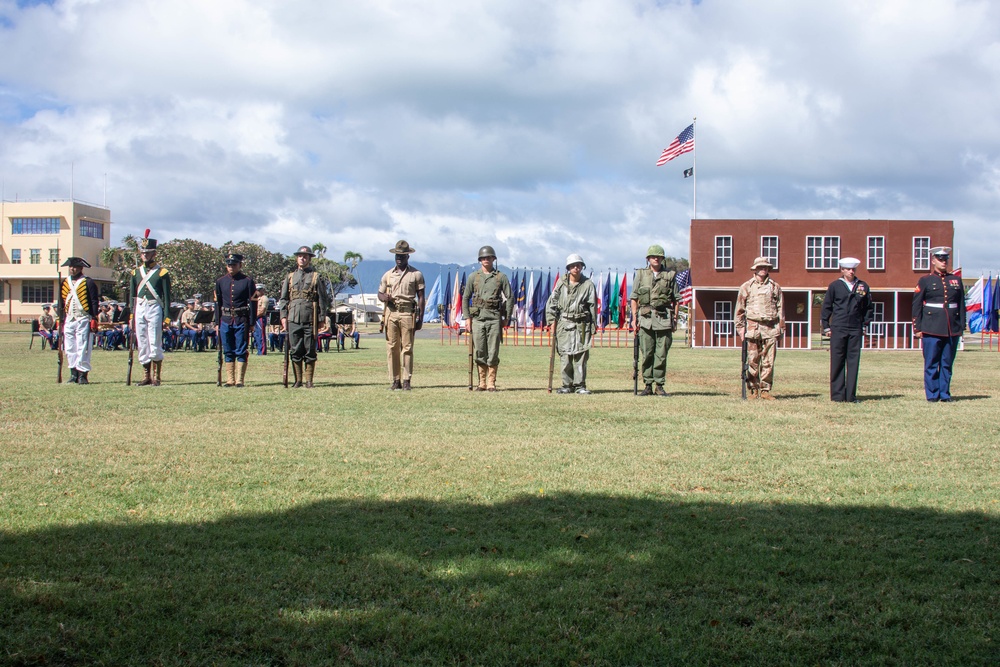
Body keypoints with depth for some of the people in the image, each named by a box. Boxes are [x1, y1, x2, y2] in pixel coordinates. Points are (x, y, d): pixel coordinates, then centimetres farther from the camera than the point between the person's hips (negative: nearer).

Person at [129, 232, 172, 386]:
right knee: (141, 344, 6)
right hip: (139, 309, 5)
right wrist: (131, 315, 6)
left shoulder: (162, 272, 0)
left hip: (155, 309, -5)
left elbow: (167, 296, -1)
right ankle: (146, 377, 12)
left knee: (155, 344, -6)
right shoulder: (136, 272, 13)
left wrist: (167, 317, -8)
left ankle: (156, 377, 1)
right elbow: (132, 295, 14)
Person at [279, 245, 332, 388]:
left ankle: (308, 380, 6)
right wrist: (283, 316, 4)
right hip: (293, 319, 2)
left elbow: (323, 299, 6)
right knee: (295, 351, 2)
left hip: (310, 320, -2)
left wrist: (322, 317, 0)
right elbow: (283, 299, 14)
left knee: (310, 351, 0)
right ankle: (298, 380, 10)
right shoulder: (290, 277, 14)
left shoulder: (316, 277, 7)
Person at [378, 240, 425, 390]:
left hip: (408, 313, -3)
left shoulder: (416, 275, 7)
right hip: (391, 313, 3)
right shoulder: (387, 275, 15)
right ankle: (395, 381, 4)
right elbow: (380, 294, 20)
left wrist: (420, 319, -1)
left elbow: (421, 298, 5)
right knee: (392, 348, 0)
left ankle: (406, 380, -3)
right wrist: (385, 297, -5)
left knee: (407, 348, -5)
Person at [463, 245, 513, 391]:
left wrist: (506, 318, 2)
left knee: (493, 353, -2)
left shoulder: (501, 277, 6)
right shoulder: (473, 277, 10)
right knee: (480, 353, 2)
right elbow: (465, 298, 12)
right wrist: (467, 317, 5)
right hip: (478, 318, 1)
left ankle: (491, 383, 4)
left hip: (494, 318, -1)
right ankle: (482, 383, 8)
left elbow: (509, 298, 7)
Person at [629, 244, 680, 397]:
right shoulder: (641, 274, 10)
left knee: (661, 354, -1)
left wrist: (675, 318, 3)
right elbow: (634, 298, 9)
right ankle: (648, 386, 7)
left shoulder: (670, 275, 9)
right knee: (646, 354, 1)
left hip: (664, 319, 0)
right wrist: (634, 318, 2)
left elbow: (676, 299, 10)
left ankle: (659, 386, 6)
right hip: (645, 318, 0)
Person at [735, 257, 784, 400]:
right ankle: (754, 390, 6)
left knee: (768, 362, -1)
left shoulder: (775, 287, 12)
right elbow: (740, 310, 9)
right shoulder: (746, 287, 9)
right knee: (752, 361, -1)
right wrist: (740, 328, 2)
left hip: (771, 329, 1)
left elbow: (780, 309, 14)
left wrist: (781, 328, 9)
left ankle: (765, 390, 4)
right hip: (752, 328, -1)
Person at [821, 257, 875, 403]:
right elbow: (826, 307, 7)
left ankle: (851, 395, 6)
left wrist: (865, 325, 12)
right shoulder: (835, 286, 3)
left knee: (853, 361, 1)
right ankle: (837, 395, 5)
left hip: (856, 330, 2)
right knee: (837, 362, 0)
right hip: (838, 329, -2)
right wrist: (826, 327, 3)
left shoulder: (863, 286, 9)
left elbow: (869, 307, 18)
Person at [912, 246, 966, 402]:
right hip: (932, 329, -3)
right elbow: (916, 306, 2)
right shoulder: (924, 281, 3)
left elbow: (961, 305, 15)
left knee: (947, 364, 6)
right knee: (931, 363, -1)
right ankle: (932, 394, 6)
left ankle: (945, 394, 13)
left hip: (952, 329, 3)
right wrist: (917, 328, -3)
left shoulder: (956, 280, 13)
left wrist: (961, 326, 10)